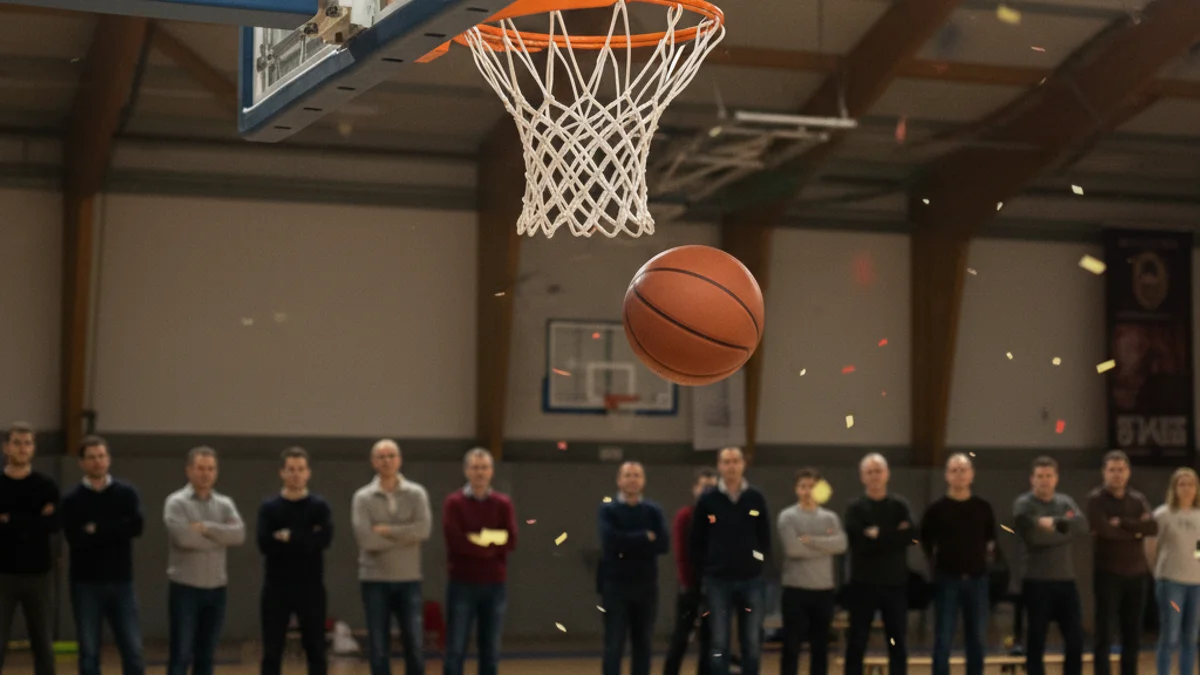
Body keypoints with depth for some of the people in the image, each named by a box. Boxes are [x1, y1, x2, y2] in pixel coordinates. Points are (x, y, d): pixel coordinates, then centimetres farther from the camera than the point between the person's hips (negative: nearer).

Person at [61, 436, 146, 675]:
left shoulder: (127, 494, 5)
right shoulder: (72, 500, 0)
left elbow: (136, 526, -12)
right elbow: (76, 538, -15)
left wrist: (97, 529, -13)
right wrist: (116, 530, -13)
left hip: (121, 583, 1)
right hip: (85, 584, -1)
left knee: (133, 651, 1)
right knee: (88, 654, 3)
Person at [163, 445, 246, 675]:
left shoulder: (225, 504, 9)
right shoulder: (177, 502, -6)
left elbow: (239, 535, -8)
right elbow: (184, 538, -20)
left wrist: (206, 528, -16)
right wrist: (221, 536, -8)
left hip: (216, 589, 5)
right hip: (185, 589, -5)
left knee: (206, 656, 10)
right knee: (181, 655, -4)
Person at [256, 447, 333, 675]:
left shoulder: (320, 506, 2)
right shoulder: (269, 506, 2)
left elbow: (324, 539, -15)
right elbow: (265, 543, -13)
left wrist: (289, 536, -14)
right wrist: (305, 539, -13)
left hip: (311, 588, 0)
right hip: (276, 588, 0)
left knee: (316, 652, 6)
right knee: (272, 653, 3)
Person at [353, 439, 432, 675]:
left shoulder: (417, 494, 2)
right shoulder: (363, 497, -1)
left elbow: (423, 530, -14)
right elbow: (365, 540, -14)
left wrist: (386, 531, -13)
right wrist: (405, 537, -10)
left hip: (409, 580, 1)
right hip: (375, 580, -1)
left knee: (415, 647, 3)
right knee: (378, 649, 3)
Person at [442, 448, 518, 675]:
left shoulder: (503, 504, 8)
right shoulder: (453, 502, -1)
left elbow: (510, 542, -3)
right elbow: (455, 541, -13)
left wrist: (479, 540, -11)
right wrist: (492, 542, -9)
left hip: (495, 585, 3)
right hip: (462, 584, -3)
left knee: (491, 650, 8)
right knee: (455, 650, 0)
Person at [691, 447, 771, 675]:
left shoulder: (756, 498, 3)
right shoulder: (707, 500, 0)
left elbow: (765, 538, 9)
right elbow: (697, 542, 4)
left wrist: (758, 562, 0)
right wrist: (705, 572, 1)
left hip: (751, 581, 1)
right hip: (718, 581, -1)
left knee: (752, 644, 5)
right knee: (719, 645, 1)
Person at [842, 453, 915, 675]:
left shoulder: (899, 505, 6)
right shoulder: (855, 508, 1)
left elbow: (909, 536, -11)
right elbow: (858, 541, -15)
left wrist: (878, 535, -16)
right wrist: (892, 536, -15)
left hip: (895, 583, 2)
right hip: (863, 583, -2)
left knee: (898, 643, 6)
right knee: (857, 644, 3)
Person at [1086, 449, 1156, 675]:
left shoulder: (1138, 499, 10)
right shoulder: (1096, 499, -4)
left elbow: (1153, 528, -7)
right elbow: (1104, 530, -20)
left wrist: (1122, 523, -16)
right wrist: (1136, 529, -7)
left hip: (1136, 574, 5)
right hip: (1108, 574, -5)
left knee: (1133, 637, 8)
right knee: (1104, 636, -2)